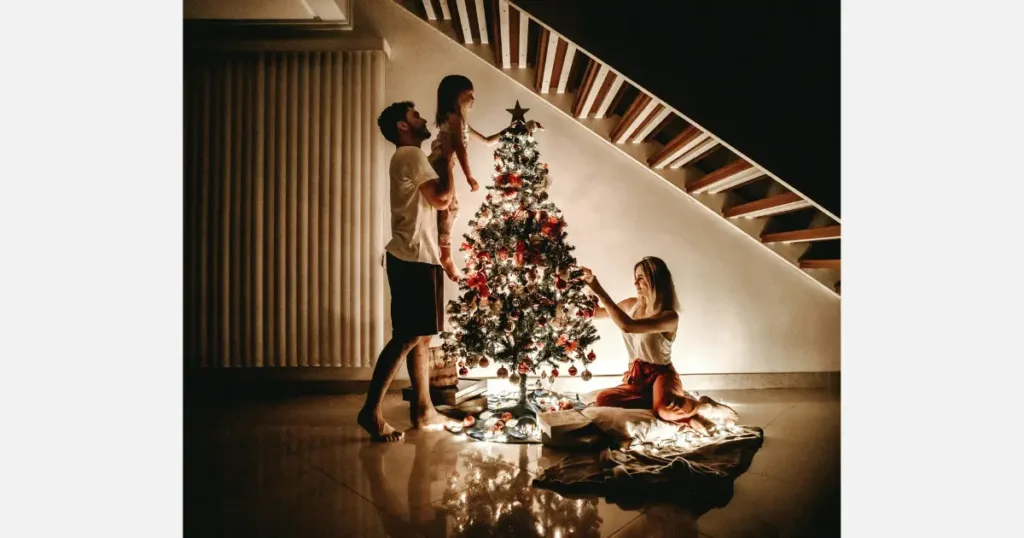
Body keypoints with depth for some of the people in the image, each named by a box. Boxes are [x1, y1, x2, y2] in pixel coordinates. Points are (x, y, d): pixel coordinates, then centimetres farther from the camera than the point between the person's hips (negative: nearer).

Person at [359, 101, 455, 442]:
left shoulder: (410, 157, 23)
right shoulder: (411, 154, -8)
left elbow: (432, 201, 23)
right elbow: (441, 199, -17)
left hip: (415, 258, 10)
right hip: (414, 259, -10)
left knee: (421, 337, 11)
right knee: (407, 337, -10)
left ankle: (424, 411, 17)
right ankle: (371, 411, -5)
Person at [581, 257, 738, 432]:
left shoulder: (669, 316, -19)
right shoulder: (631, 305, 3)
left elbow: (628, 326, -35)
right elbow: (596, 312, 16)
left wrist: (600, 291, -32)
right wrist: (587, 285, -2)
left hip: (661, 374, -7)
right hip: (637, 376, 7)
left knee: (666, 409, -41)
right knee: (603, 398, -25)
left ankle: (703, 406, -6)